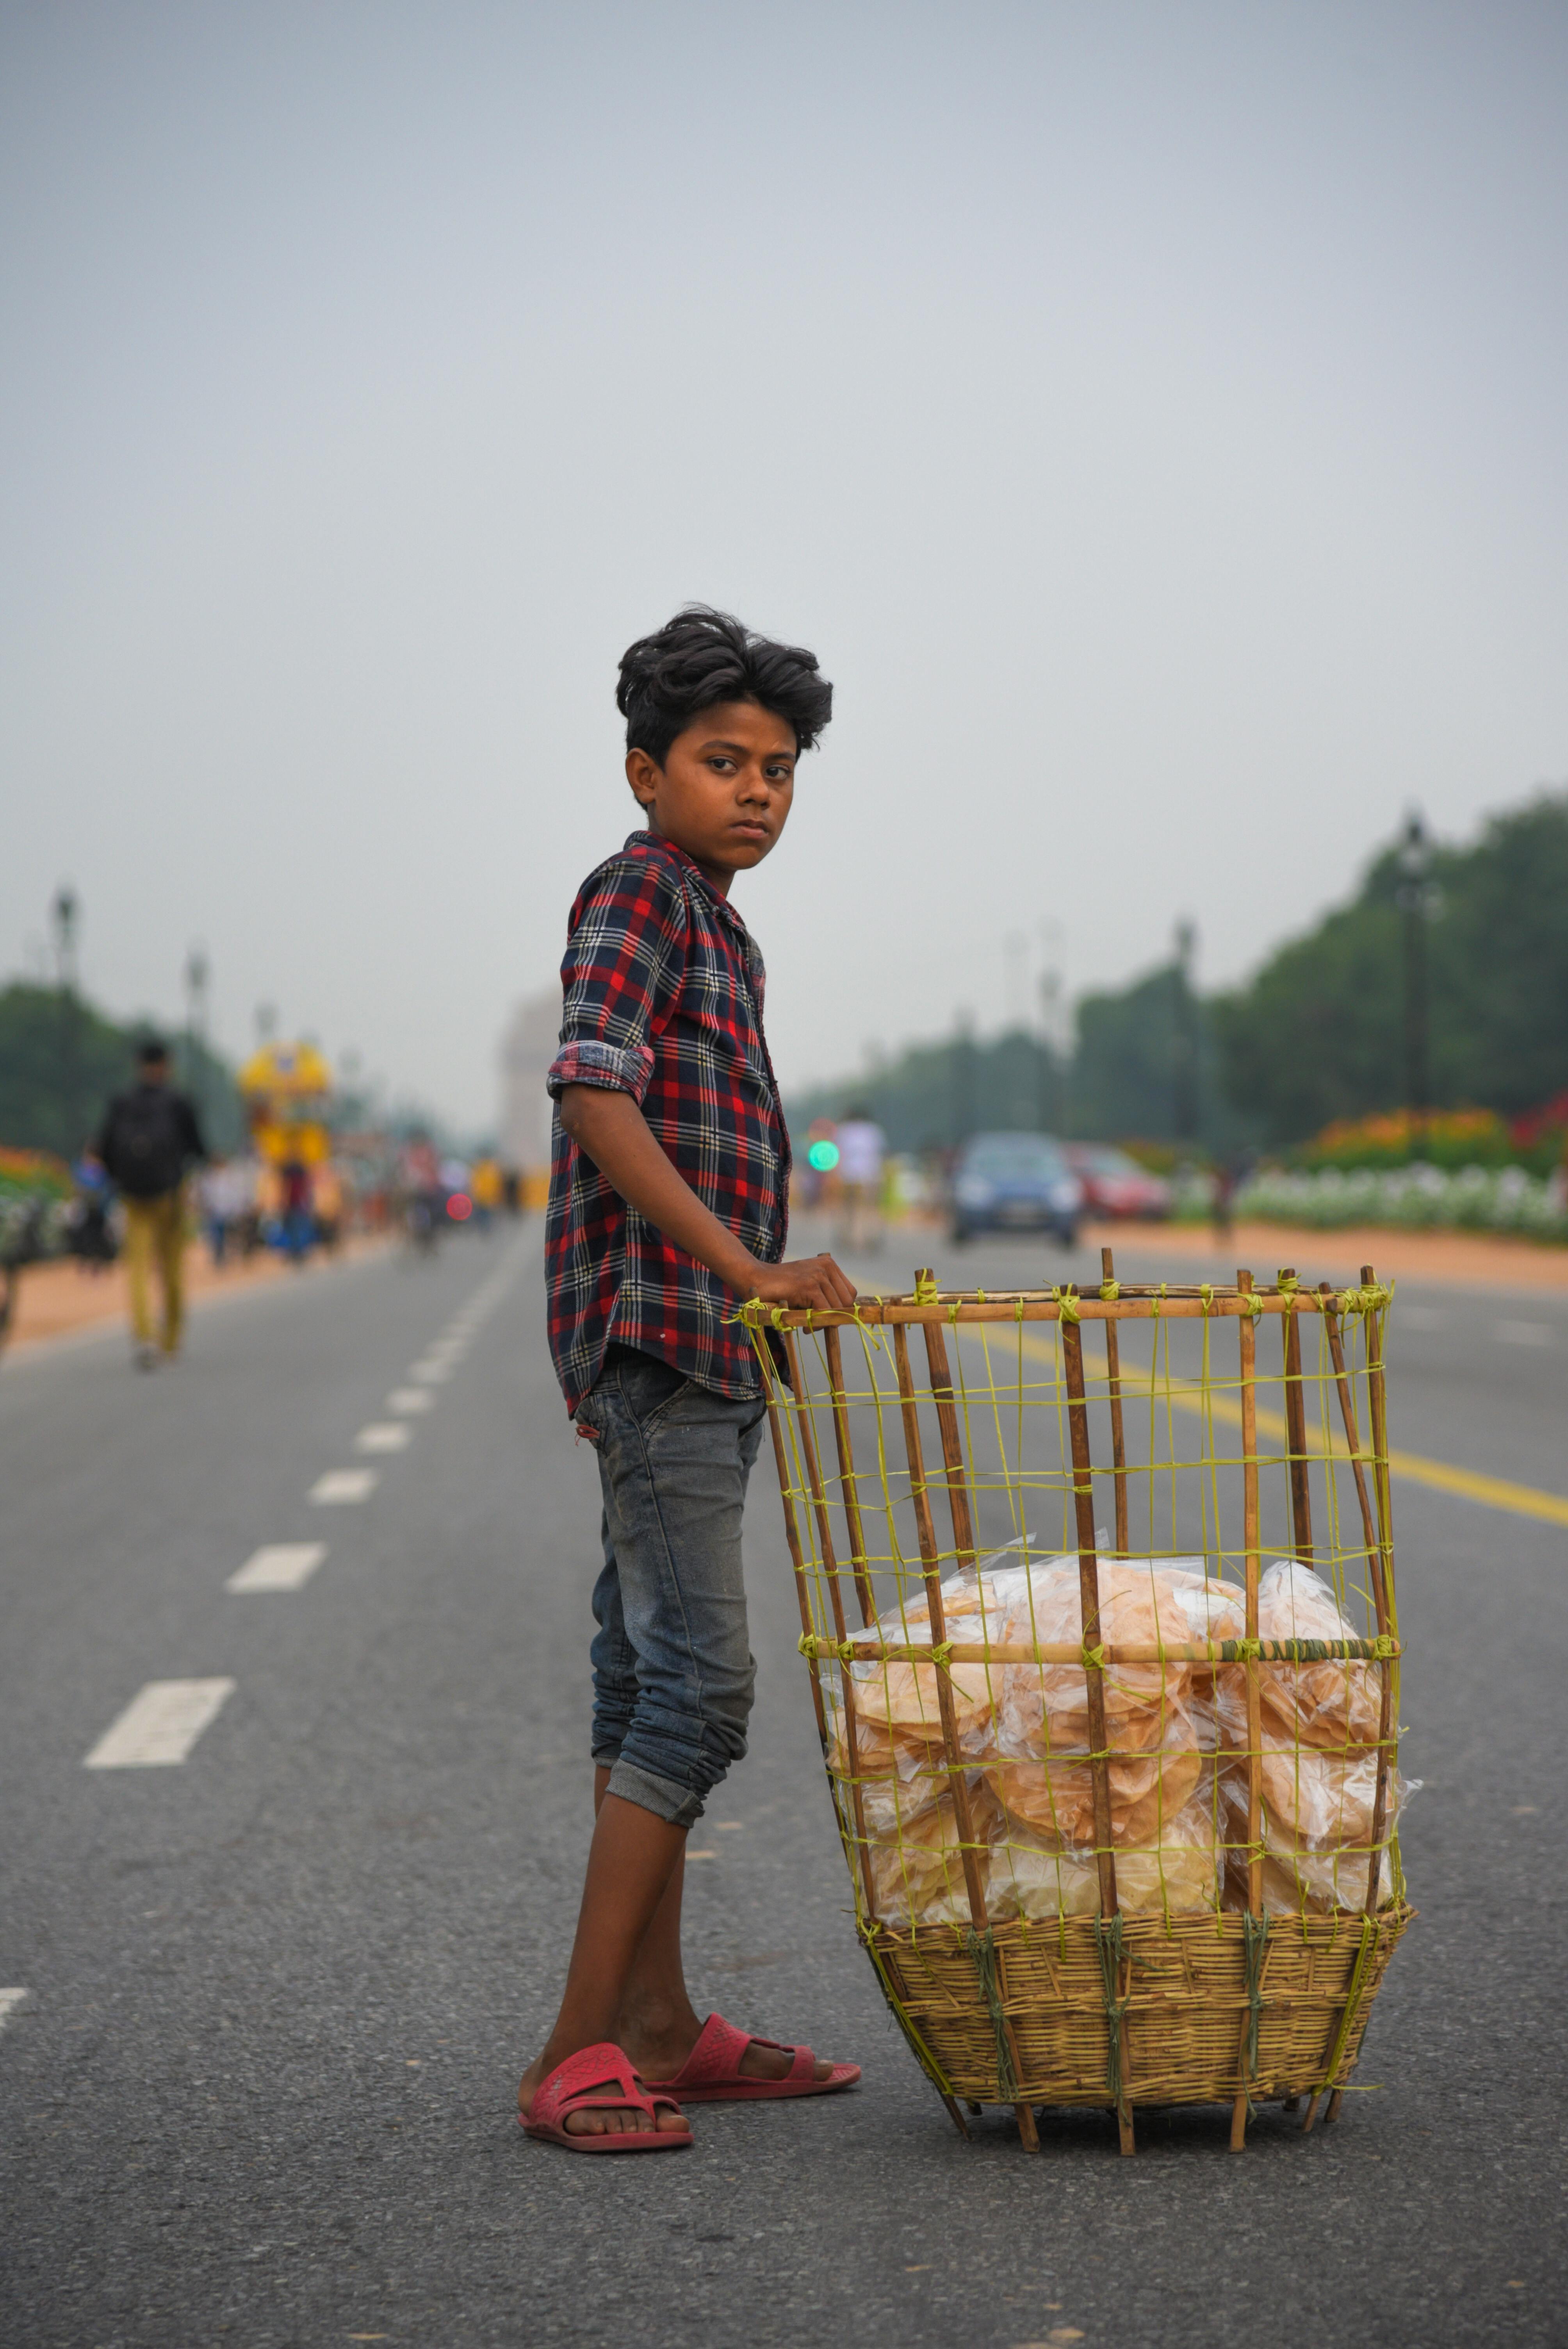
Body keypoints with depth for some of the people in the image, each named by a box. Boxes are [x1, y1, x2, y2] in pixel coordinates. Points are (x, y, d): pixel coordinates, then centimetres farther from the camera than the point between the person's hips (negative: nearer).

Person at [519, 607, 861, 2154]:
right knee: (697, 1680, -13)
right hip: (653, 1332, -10)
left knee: (652, 1678, 12)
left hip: (703, 1348, 10)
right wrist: (749, 1265, -27)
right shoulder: (634, 894, -9)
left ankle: (656, 2026, 19)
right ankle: (577, 2052, -11)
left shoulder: (722, 932, 21)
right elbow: (594, 1097, -22)